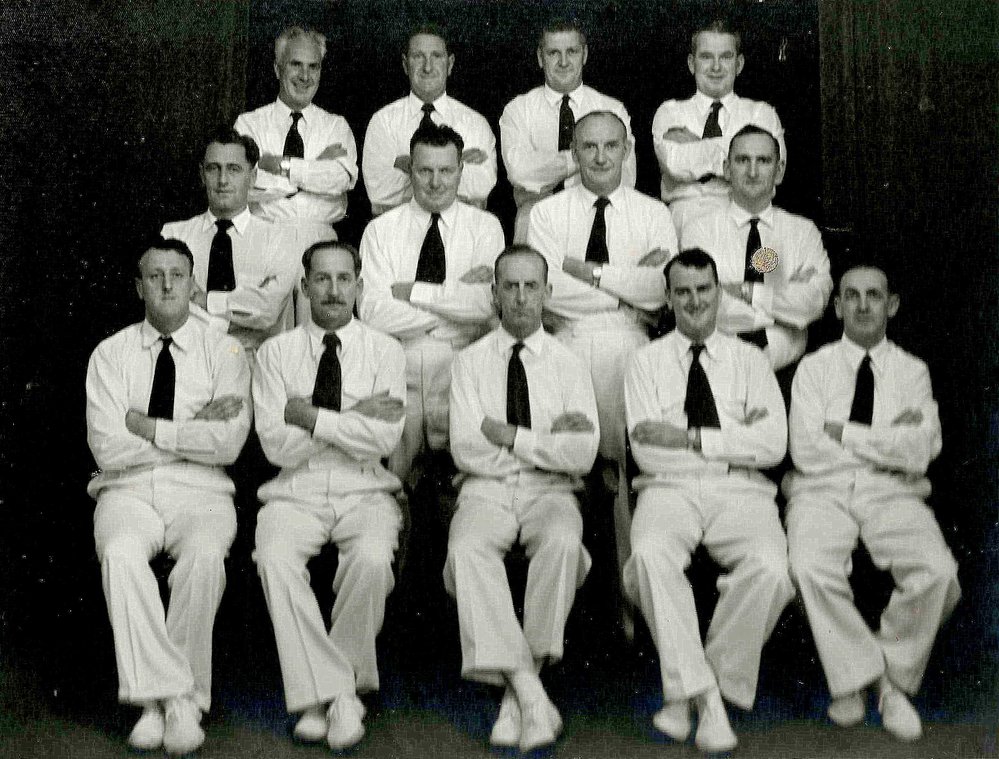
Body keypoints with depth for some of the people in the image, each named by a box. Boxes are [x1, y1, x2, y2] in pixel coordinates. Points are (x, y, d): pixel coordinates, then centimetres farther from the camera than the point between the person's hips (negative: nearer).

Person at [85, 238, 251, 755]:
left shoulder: (224, 352, 7)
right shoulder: (110, 355, 10)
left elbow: (228, 443, -8)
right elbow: (107, 449, -4)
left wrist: (149, 427, -7)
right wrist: (193, 428, -5)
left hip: (200, 493, 0)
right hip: (128, 492, 1)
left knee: (204, 556, -34)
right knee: (120, 554, -33)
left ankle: (159, 698, -19)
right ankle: (176, 698, -27)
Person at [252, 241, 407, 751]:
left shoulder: (384, 351, 6)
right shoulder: (276, 353, 6)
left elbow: (384, 439, -8)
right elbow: (276, 445, -5)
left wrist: (312, 417, -10)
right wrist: (353, 417, -8)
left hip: (364, 493, 0)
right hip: (295, 493, 1)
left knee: (372, 559, -32)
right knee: (275, 558, -31)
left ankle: (325, 692, -12)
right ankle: (337, 693, -21)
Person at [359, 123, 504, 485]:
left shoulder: (485, 226, 6)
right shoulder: (381, 230, 6)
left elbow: (489, 302, -10)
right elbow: (372, 311, -9)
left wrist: (413, 291, -11)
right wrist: (458, 298, -11)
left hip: (462, 372, 0)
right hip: (398, 372, 0)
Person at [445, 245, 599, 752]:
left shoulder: (567, 364, 9)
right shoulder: (470, 362, 9)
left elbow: (583, 454, -4)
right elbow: (465, 450, -5)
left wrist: (510, 435, -9)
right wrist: (548, 438, -6)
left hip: (549, 492, 0)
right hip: (486, 491, 0)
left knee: (562, 542, -35)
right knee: (467, 550, -33)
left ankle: (521, 685, -25)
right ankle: (530, 693, -31)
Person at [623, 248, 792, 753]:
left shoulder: (749, 360, 15)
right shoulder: (647, 362, 12)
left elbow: (773, 444, 0)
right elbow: (647, 452, -1)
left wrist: (691, 438, -9)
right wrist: (735, 438, -1)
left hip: (740, 491, 1)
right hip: (670, 490, 0)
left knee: (770, 568, -31)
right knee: (650, 555, -35)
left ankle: (687, 695, -16)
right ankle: (706, 699, -26)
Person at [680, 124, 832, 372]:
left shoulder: (804, 231, 13)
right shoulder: (699, 229, 6)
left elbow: (815, 302, -3)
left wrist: (746, 291, -10)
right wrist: (784, 294, -4)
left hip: (786, 371, 2)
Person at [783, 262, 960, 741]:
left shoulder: (913, 372, 14)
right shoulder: (814, 368, 12)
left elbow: (920, 452, -4)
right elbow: (806, 449, -3)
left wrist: (843, 432, -5)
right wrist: (888, 440, -1)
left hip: (893, 494, 1)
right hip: (822, 491, -1)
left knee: (938, 574, -29)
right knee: (811, 569, -33)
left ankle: (895, 673, -4)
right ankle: (868, 681, -12)